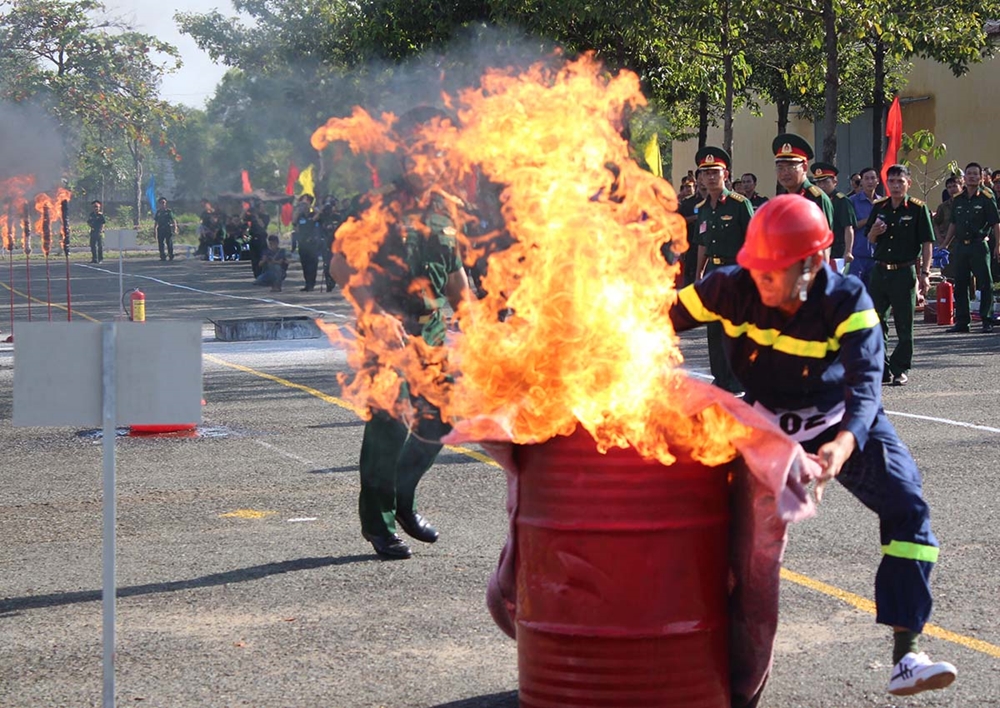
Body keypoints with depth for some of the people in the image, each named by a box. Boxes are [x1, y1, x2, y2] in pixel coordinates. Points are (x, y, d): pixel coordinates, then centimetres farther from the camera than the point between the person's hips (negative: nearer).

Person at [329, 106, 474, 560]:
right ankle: (378, 522, 7)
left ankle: (401, 502, 29)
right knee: (389, 424, -7)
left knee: (438, 420, 7)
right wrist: (376, 313, -19)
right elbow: (340, 264, -12)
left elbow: (454, 272, 23)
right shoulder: (379, 201, -8)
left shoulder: (443, 206, 13)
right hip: (386, 334, -7)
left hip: (432, 335, 7)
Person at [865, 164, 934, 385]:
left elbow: (927, 243, -5)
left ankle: (900, 370, 10)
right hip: (880, 271, 5)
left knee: (904, 325, 1)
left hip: (905, 272, -5)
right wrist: (874, 232, -5)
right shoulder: (879, 207, 10)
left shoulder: (918, 209, -4)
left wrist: (925, 273, -11)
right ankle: (882, 369, 13)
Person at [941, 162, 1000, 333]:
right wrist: (944, 245, 16)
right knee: (960, 285, 7)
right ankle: (962, 321, 13)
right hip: (960, 246, 6)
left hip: (979, 246, -5)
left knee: (985, 283, -4)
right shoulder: (959, 200, 12)